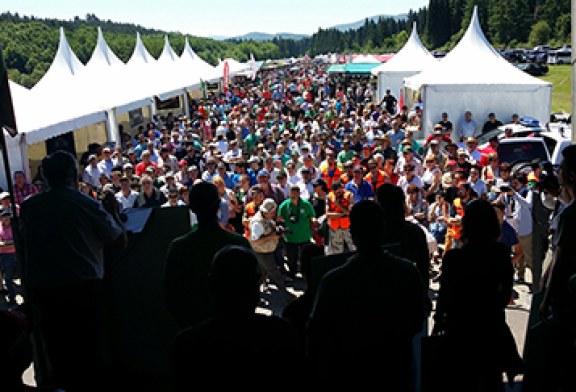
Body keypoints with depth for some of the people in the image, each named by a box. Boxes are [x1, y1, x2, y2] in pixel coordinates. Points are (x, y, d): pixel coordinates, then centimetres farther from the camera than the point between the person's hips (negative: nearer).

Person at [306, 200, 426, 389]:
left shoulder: (334, 281, -27)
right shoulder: (409, 272, -15)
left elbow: (316, 335, -16)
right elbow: (417, 324, 0)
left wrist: (314, 376, 1)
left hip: (349, 376, -2)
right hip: (396, 374, 3)